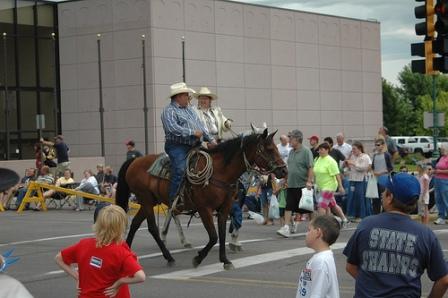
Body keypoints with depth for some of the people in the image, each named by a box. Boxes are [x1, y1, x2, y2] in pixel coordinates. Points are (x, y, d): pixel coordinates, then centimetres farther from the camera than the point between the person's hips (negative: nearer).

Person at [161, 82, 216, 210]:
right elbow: (173, 128, -22)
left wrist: (210, 139, 12)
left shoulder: (189, 109, 22)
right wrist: (193, 132, -21)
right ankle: (173, 200, -24)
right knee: (180, 169, -27)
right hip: (177, 146, -9)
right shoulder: (169, 111, -6)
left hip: (194, 146, 9)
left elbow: (201, 126, 24)